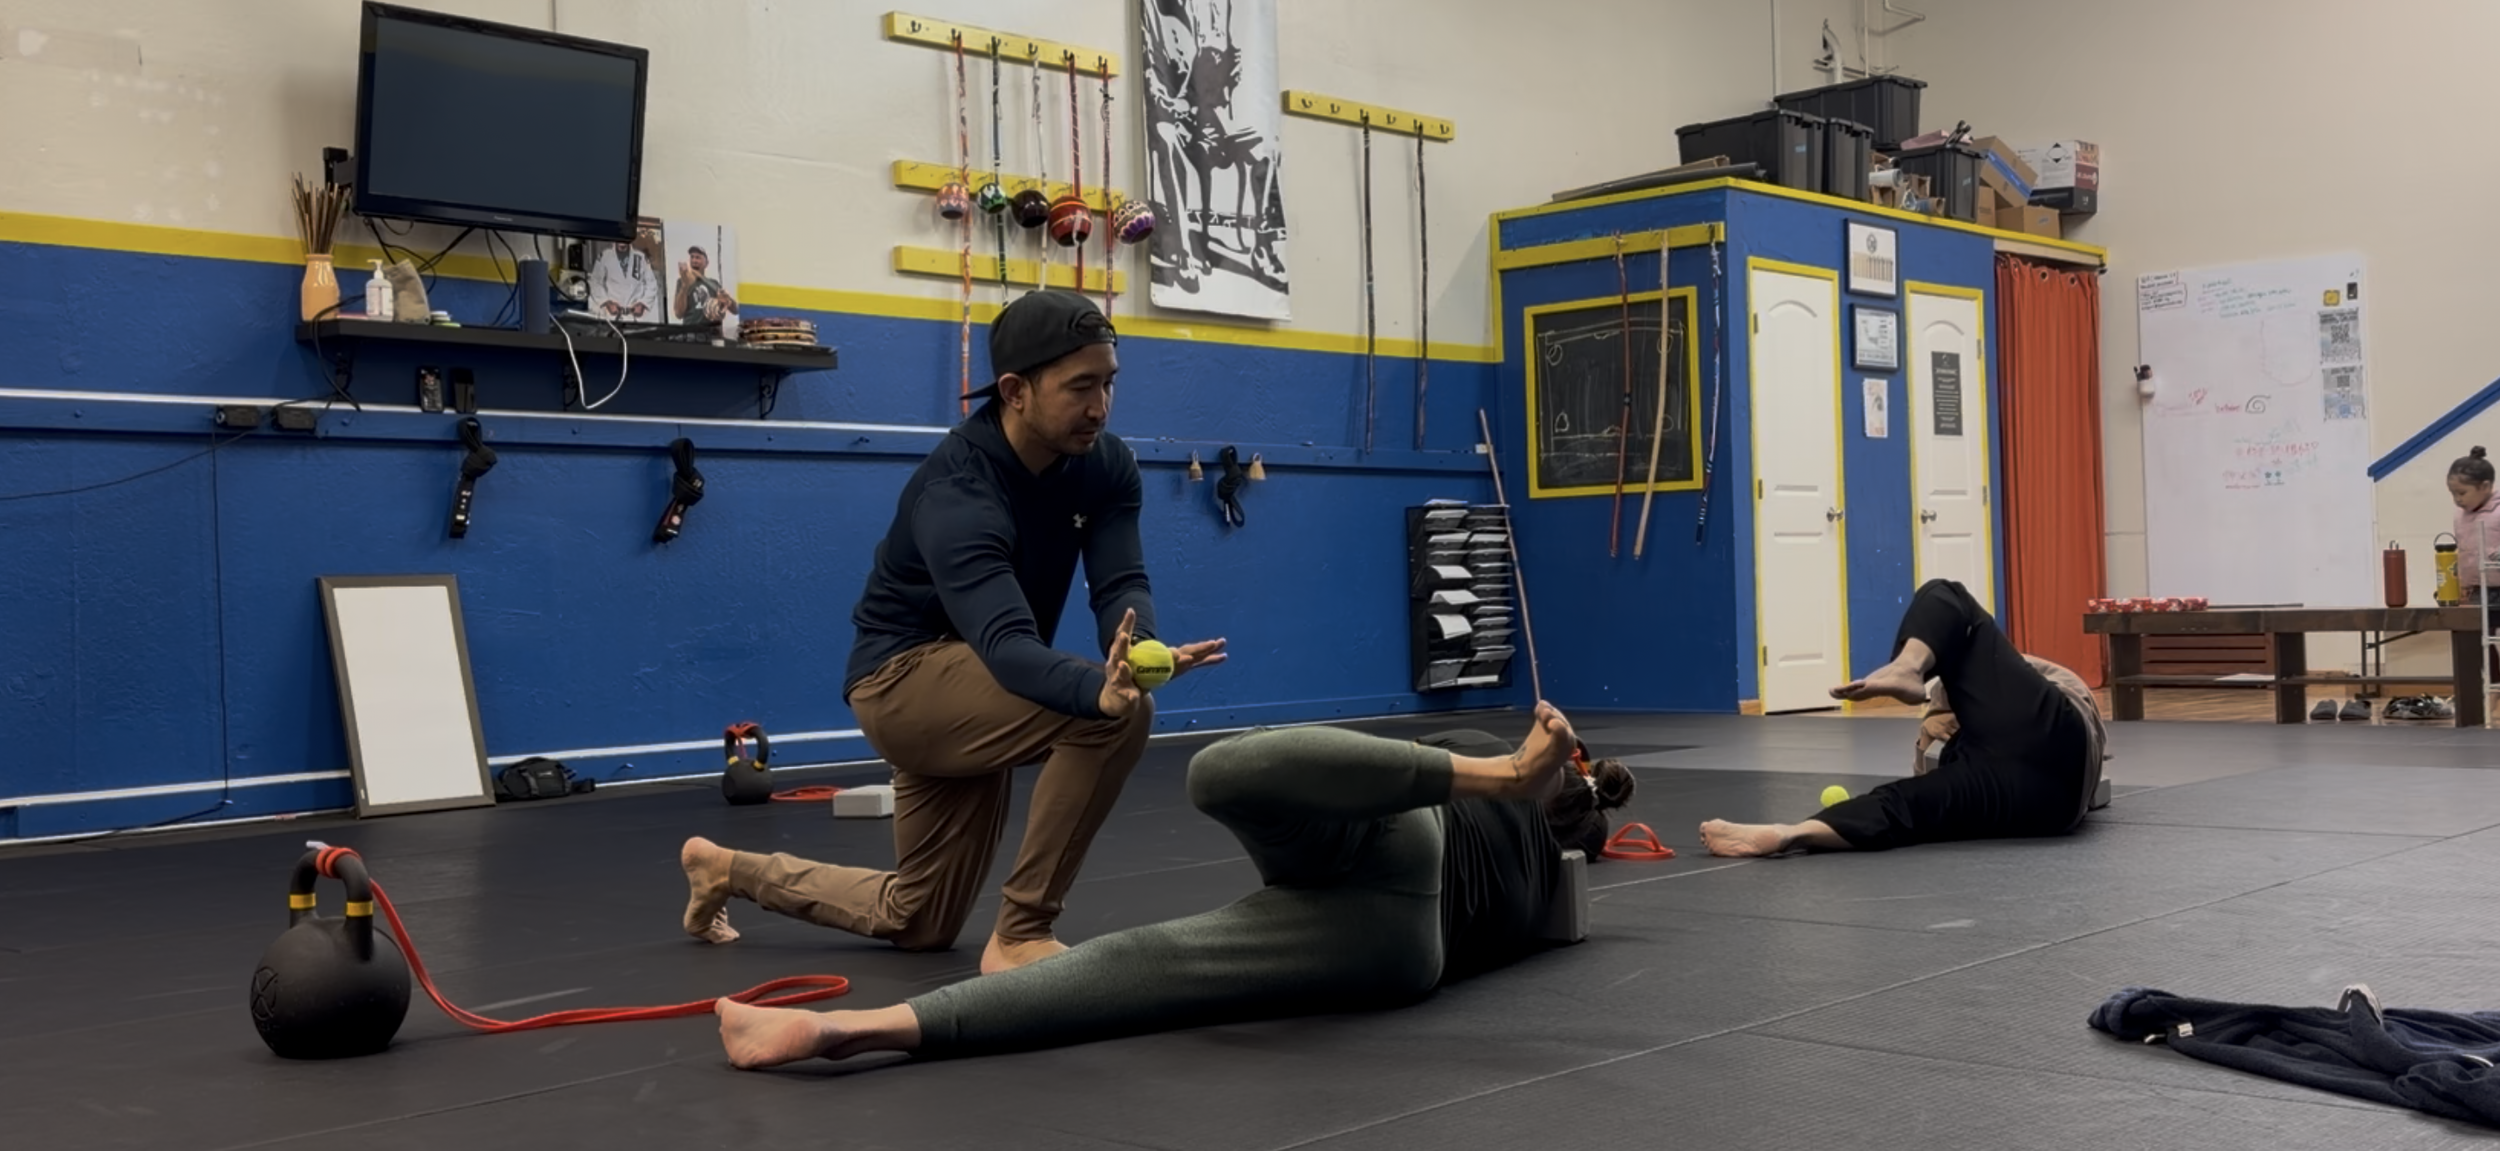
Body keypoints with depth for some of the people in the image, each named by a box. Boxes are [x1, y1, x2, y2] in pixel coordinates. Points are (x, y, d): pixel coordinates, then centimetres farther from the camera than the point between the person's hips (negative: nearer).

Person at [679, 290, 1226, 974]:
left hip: (970, 691, 8)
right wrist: (1100, 689, -64)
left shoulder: (1104, 465, -8)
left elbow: (1121, 583, -20)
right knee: (1116, 715, -32)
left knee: (918, 923, 19)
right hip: (904, 677, -8)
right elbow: (1006, 642, -44)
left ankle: (732, 870, 39)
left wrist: (1139, 650, -44)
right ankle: (1019, 937, -18)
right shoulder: (957, 492, -31)